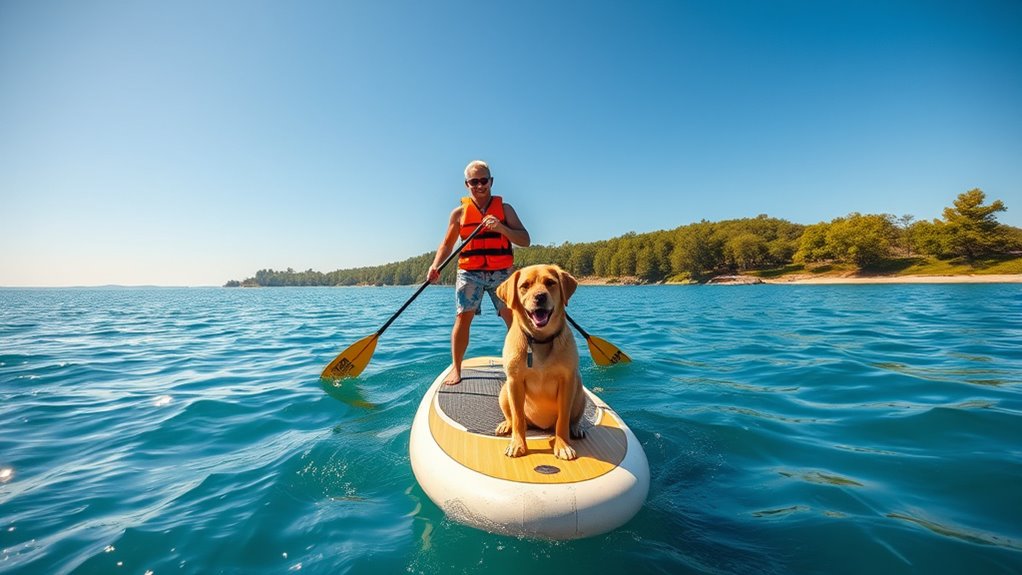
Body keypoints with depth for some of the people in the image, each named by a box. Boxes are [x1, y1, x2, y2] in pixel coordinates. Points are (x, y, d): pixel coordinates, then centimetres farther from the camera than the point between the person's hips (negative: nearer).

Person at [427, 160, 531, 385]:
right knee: (463, 317, -8)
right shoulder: (459, 212, 7)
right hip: (469, 272, 0)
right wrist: (435, 266, -5)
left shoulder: (505, 208, 7)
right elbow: (447, 244, 12)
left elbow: (525, 240, -1)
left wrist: (501, 227, -18)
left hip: (502, 273, 1)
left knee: (514, 318, -2)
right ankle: (456, 369, 7)